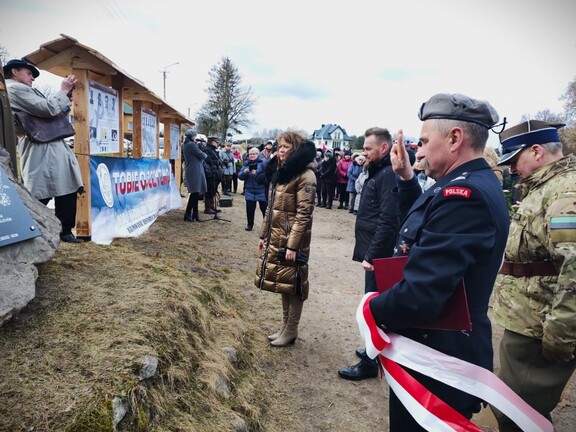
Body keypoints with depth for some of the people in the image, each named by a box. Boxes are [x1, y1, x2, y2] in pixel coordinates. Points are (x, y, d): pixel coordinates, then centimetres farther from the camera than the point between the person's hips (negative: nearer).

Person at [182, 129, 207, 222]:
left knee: (195, 193, 11)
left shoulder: (184, 145, 14)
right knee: (195, 193, -7)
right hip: (195, 171, -9)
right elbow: (201, 155, -14)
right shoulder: (191, 144, -14)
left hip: (190, 171, 9)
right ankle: (188, 214, -5)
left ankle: (195, 214, 14)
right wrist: (205, 155, 9)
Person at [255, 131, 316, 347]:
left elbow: (304, 214, -18)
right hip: (276, 238, 8)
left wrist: (293, 245, -21)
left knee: (292, 285, 4)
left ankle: (291, 331, 18)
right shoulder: (279, 171, 13)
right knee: (282, 283, 16)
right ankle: (284, 326, 30)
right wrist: (263, 235, 16)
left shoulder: (305, 175, -14)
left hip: (292, 240, -8)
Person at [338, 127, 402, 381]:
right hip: (375, 252, 10)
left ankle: (369, 363, 13)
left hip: (378, 255, -10)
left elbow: (388, 222, -24)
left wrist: (371, 256, -23)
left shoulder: (389, 175, -17)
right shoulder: (379, 172, 14)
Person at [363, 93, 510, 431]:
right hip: (450, 348, 9)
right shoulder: (478, 184, 5)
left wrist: (374, 307, -16)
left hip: (437, 359, -9)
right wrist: (407, 179, 8)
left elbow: (418, 298, -35)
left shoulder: (462, 194, -29)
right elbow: (424, 229, 16)